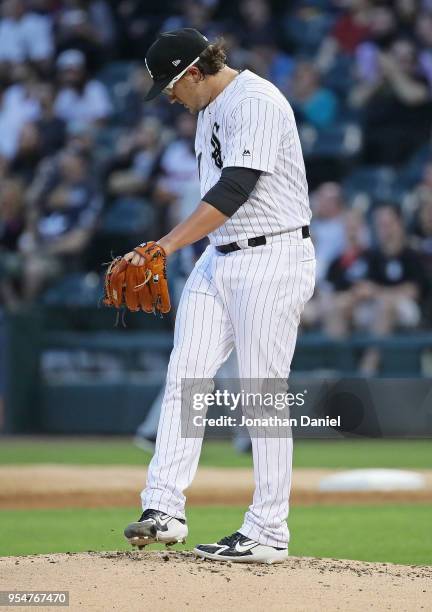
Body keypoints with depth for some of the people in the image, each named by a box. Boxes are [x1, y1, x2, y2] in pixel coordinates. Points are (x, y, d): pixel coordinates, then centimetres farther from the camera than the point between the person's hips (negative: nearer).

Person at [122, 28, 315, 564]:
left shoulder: (256, 102, -16)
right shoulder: (209, 108, 15)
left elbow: (235, 190, -26)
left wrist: (166, 245, -31)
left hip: (273, 260, -9)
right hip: (220, 259, 9)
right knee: (184, 377, -3)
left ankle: (268, 534, -1)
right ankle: (164, 509, -8)